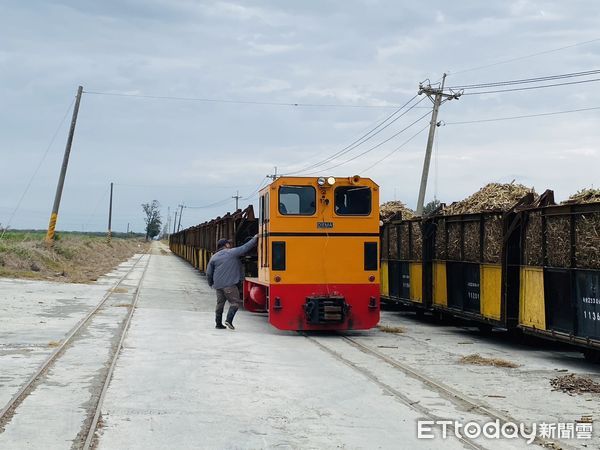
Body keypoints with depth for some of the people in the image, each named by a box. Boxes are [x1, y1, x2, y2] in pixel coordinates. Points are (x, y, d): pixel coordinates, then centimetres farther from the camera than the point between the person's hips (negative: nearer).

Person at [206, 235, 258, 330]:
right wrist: (255, 239, 12)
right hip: (230, 284, -5)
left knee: (220, 303, 13)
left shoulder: (214, 257, 11)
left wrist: (211, 283, 26)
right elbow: (246, 247, 0)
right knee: (235, 302, -1)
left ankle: (218, 323, 14)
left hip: (218, 285, 6)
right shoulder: (233, 252, -2)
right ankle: (229, 320, -16)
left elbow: (209, 273, 12)